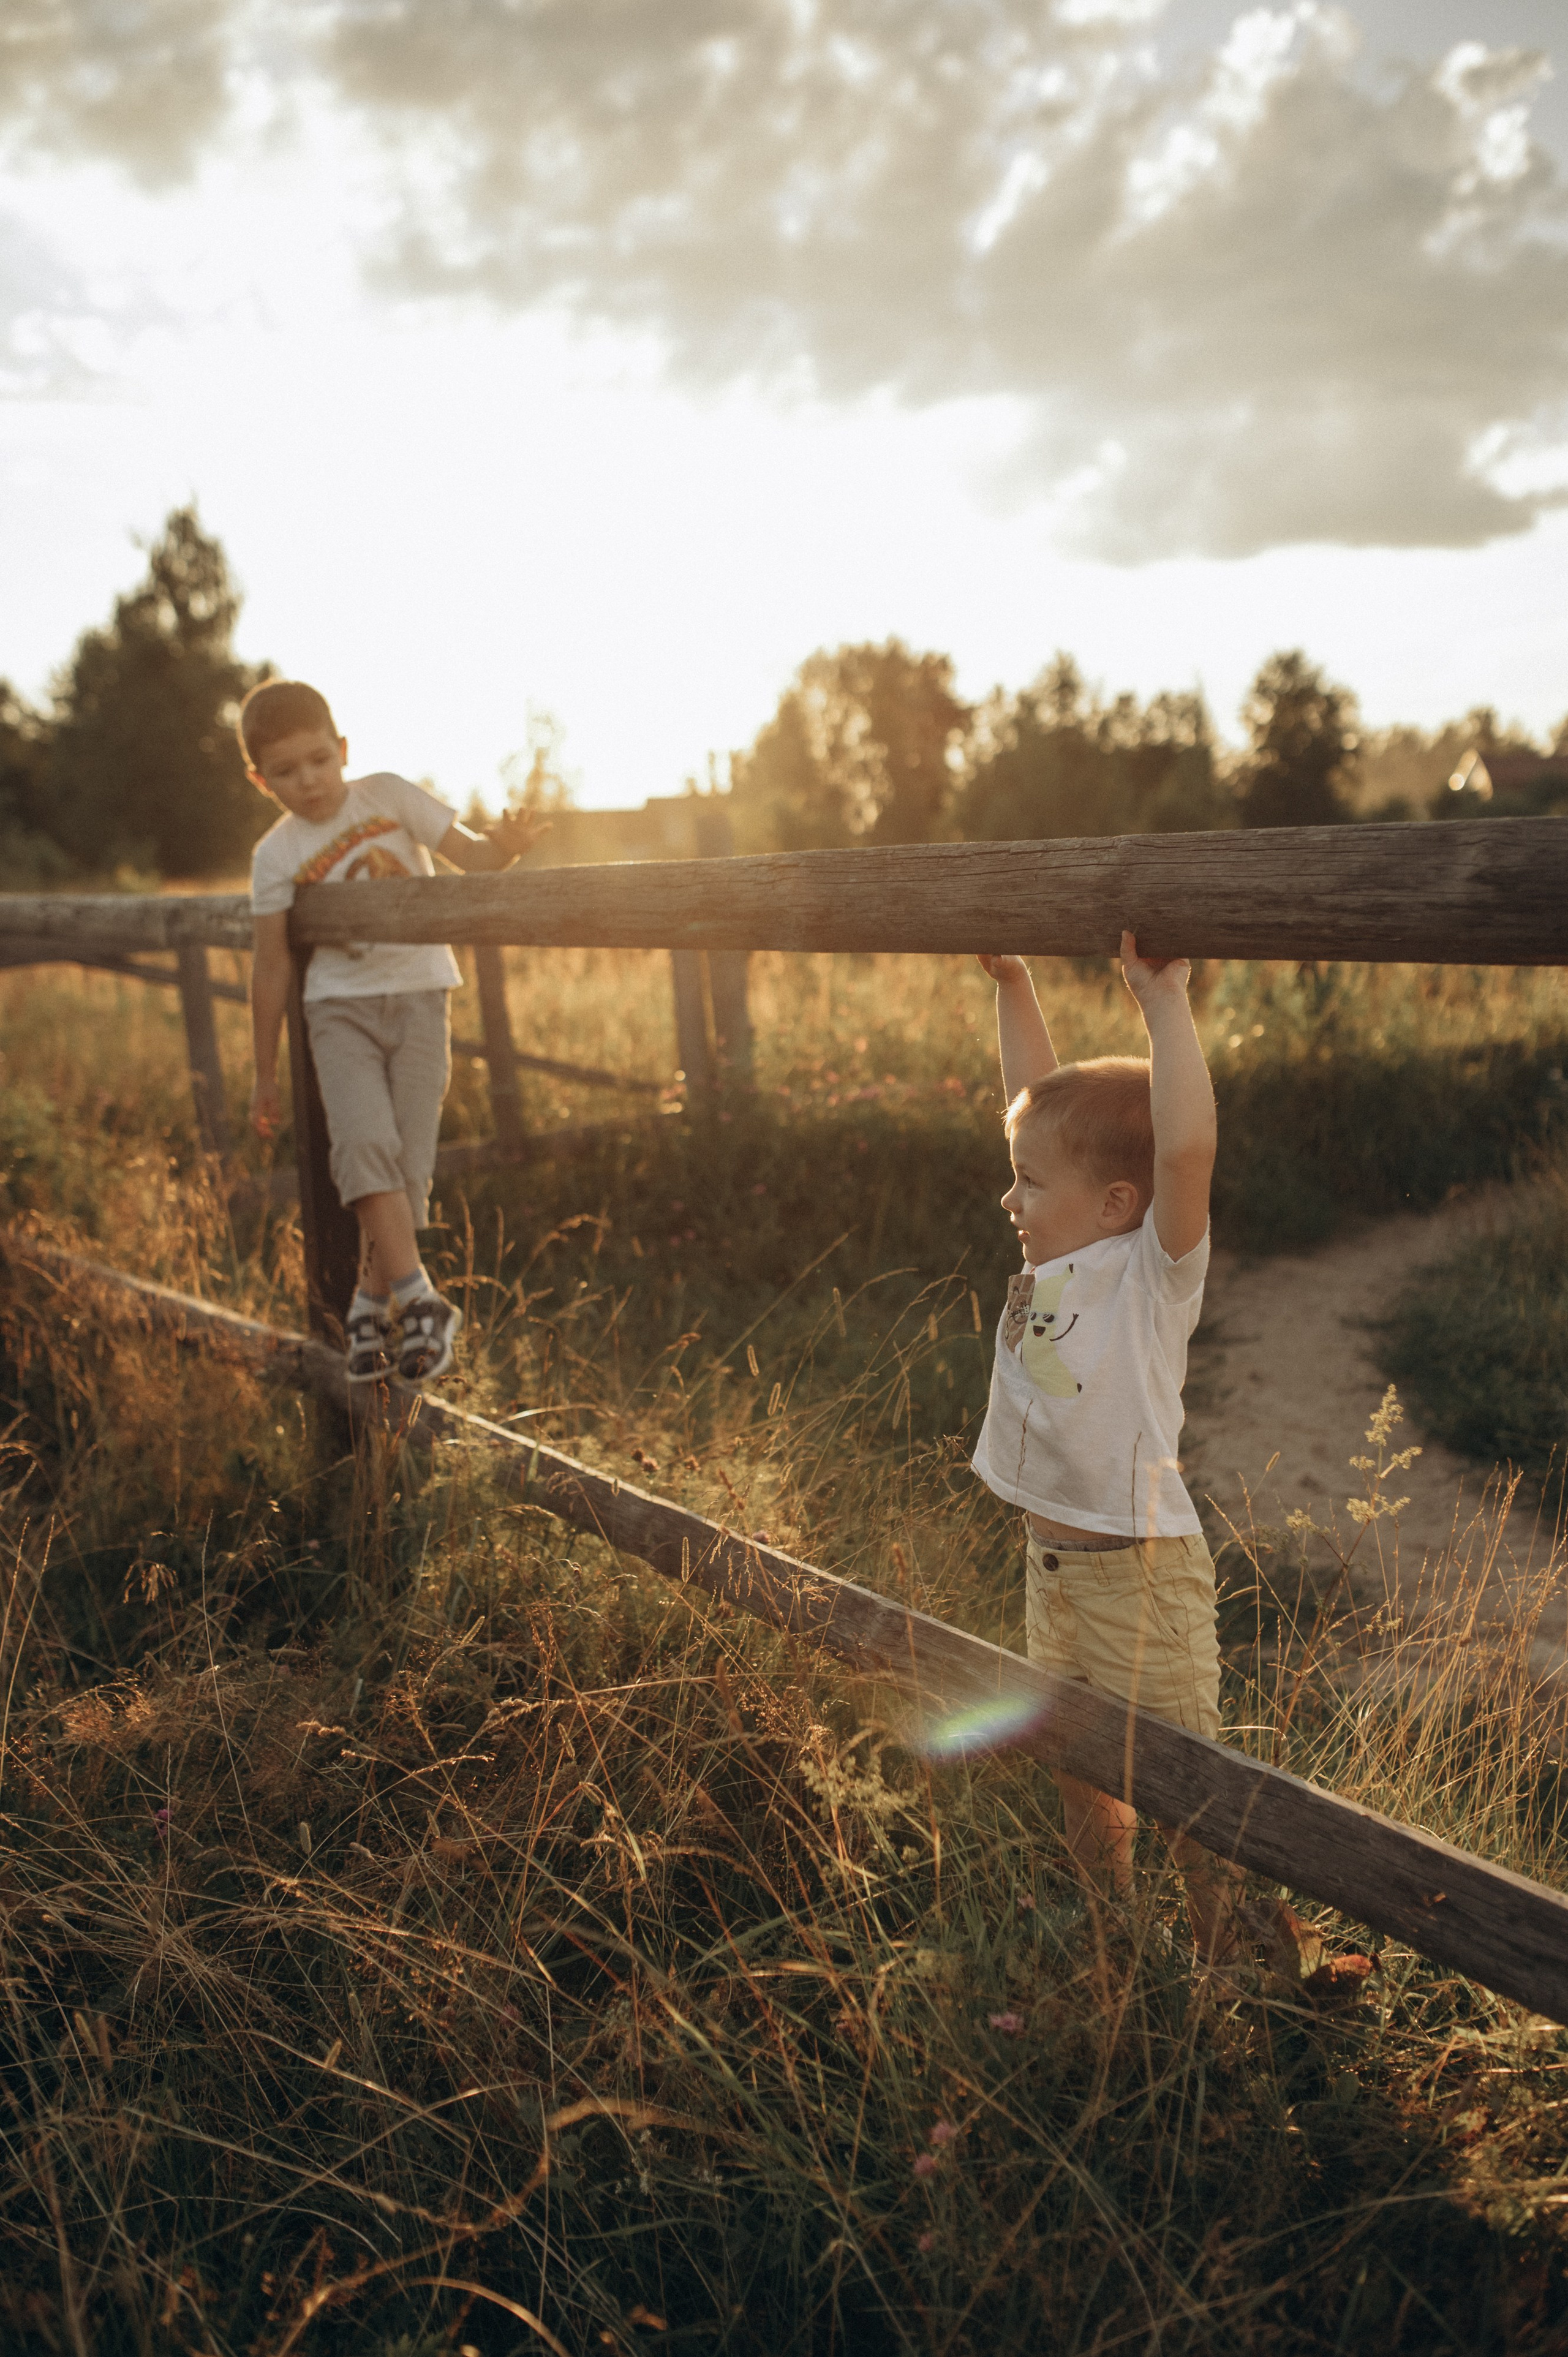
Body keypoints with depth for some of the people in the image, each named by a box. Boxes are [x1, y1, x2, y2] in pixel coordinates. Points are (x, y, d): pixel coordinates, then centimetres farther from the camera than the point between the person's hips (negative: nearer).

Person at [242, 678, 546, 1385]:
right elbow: (271, 967, 5)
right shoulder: (276, 856, 1)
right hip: (340, 1006, 0)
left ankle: (371, 1301, 8)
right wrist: (265, 1075, 7)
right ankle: (419, 1301, -24)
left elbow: (472, 857, -2)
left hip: (418, 993, 0)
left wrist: (507, 844, -27)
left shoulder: (388, 796, 1)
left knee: (410, 1156, -7)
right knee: (363, 1138, -23)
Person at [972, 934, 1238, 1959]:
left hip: (1139, 1574, -8)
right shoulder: (1063, 1258, 1)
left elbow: (1187, 1147, -37)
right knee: (1080, 1775, 23)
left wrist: (1166, 1003, -36)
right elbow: (1046, 1099, 8)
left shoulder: (1154, 1274, -19)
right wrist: (1012, 981, 6)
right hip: (1052, 1560, 8)